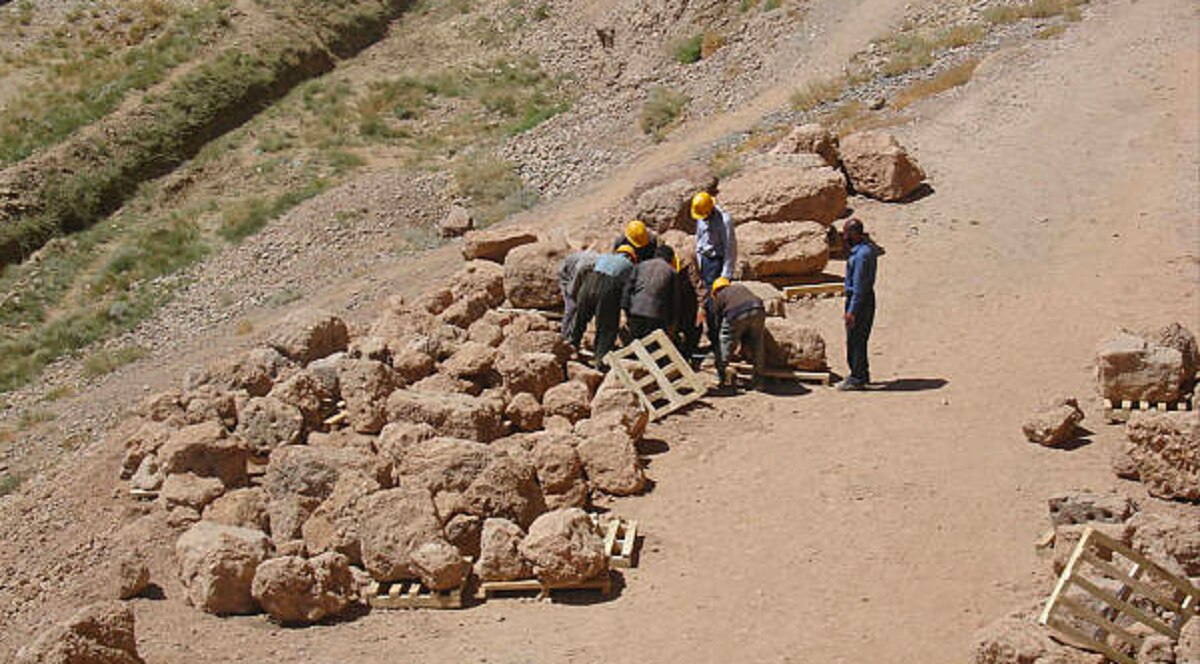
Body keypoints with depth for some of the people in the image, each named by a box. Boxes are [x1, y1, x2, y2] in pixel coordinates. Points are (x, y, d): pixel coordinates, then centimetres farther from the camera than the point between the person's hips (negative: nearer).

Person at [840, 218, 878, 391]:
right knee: (858, 339, 18)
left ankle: (857, 378, 1)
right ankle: (861, 374, 28)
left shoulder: (861, 254, -21)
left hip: (860, 299, -10)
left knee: (855, 339, -4)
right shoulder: (866, 249, 11)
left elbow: (859, 285, -23)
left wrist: (851, 310, -22)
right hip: (863, 298, 10)